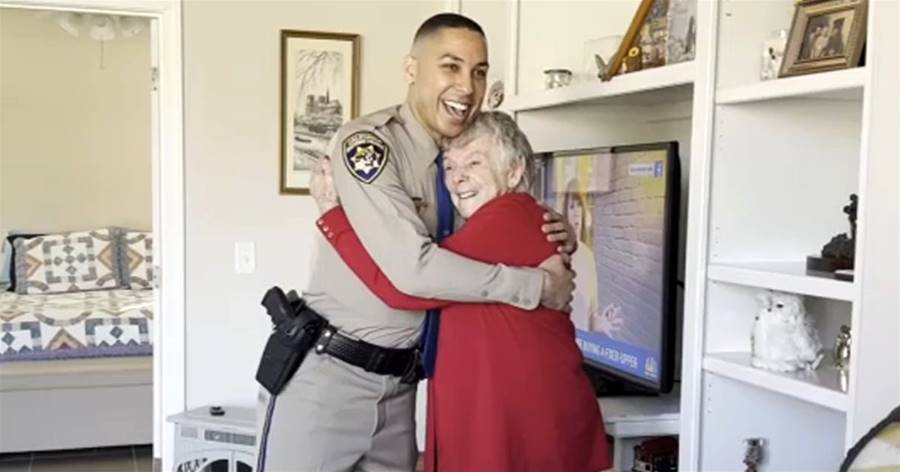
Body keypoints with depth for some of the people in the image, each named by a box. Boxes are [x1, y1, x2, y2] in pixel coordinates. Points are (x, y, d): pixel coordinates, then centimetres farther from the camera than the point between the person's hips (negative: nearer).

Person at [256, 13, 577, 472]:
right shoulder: (366, 142, -16)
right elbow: (412, 268, -25)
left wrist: (551, 244, -5)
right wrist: (538, 284, -18)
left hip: (398, 379, 6)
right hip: (325, 374, -6)